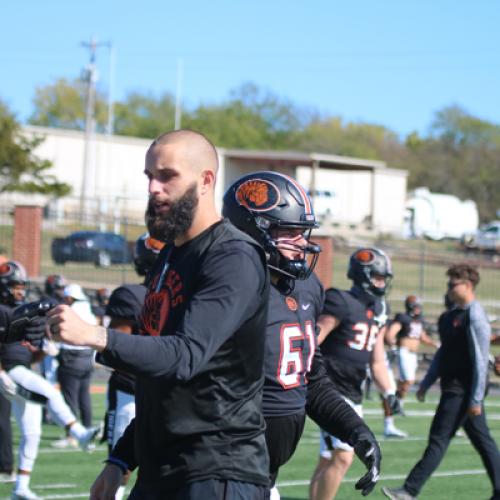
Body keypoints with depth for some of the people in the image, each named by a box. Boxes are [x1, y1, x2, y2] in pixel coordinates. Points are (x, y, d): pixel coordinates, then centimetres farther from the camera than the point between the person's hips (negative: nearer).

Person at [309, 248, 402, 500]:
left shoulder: (376, 312, 14)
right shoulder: (341, 303, -13)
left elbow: (377, 362, 17)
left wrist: (389, 392, 6)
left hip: (353, 395, 9)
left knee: (328, 460, 13)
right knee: (343, 457, -16)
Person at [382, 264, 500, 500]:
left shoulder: (475, 317, -15)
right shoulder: (449, 316, 13)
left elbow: (480, 361, -17)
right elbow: (442, 354, 22)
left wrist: (476, 400, -19)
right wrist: (426, 384, 20)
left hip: (462, 391, -9)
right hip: (454, 389, 9)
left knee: (438, 441, -7)